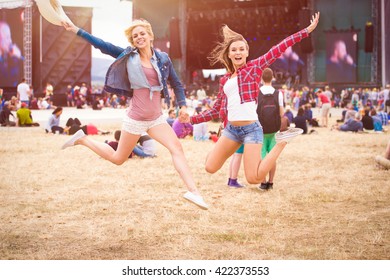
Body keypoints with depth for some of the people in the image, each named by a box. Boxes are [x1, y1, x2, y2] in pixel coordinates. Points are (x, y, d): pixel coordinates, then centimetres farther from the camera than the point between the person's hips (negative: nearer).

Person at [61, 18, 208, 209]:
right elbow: (102, 45, -1)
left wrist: (182, 106, -1)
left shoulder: (163, 59, 3)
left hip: (156, 118, 3)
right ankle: (82, 140, 30)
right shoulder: (128, 56, -3)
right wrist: (76, 30, -3)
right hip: (135, 119, -3)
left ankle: (193, 191, -24)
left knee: (177, 148, -17)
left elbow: (176, 84, 12)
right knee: (118, 158, 9)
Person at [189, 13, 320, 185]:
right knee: (210, 168, 0)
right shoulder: (225, 79, 15)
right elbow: (216, 109, 21)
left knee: (254, 179, -11)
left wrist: (307, 30, -8)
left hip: (251, 129, -5)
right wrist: (192, 119, 15)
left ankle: (282, 142, 8)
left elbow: (279, 48, -4)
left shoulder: (255, 67, 2)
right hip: (231, 129, 5)